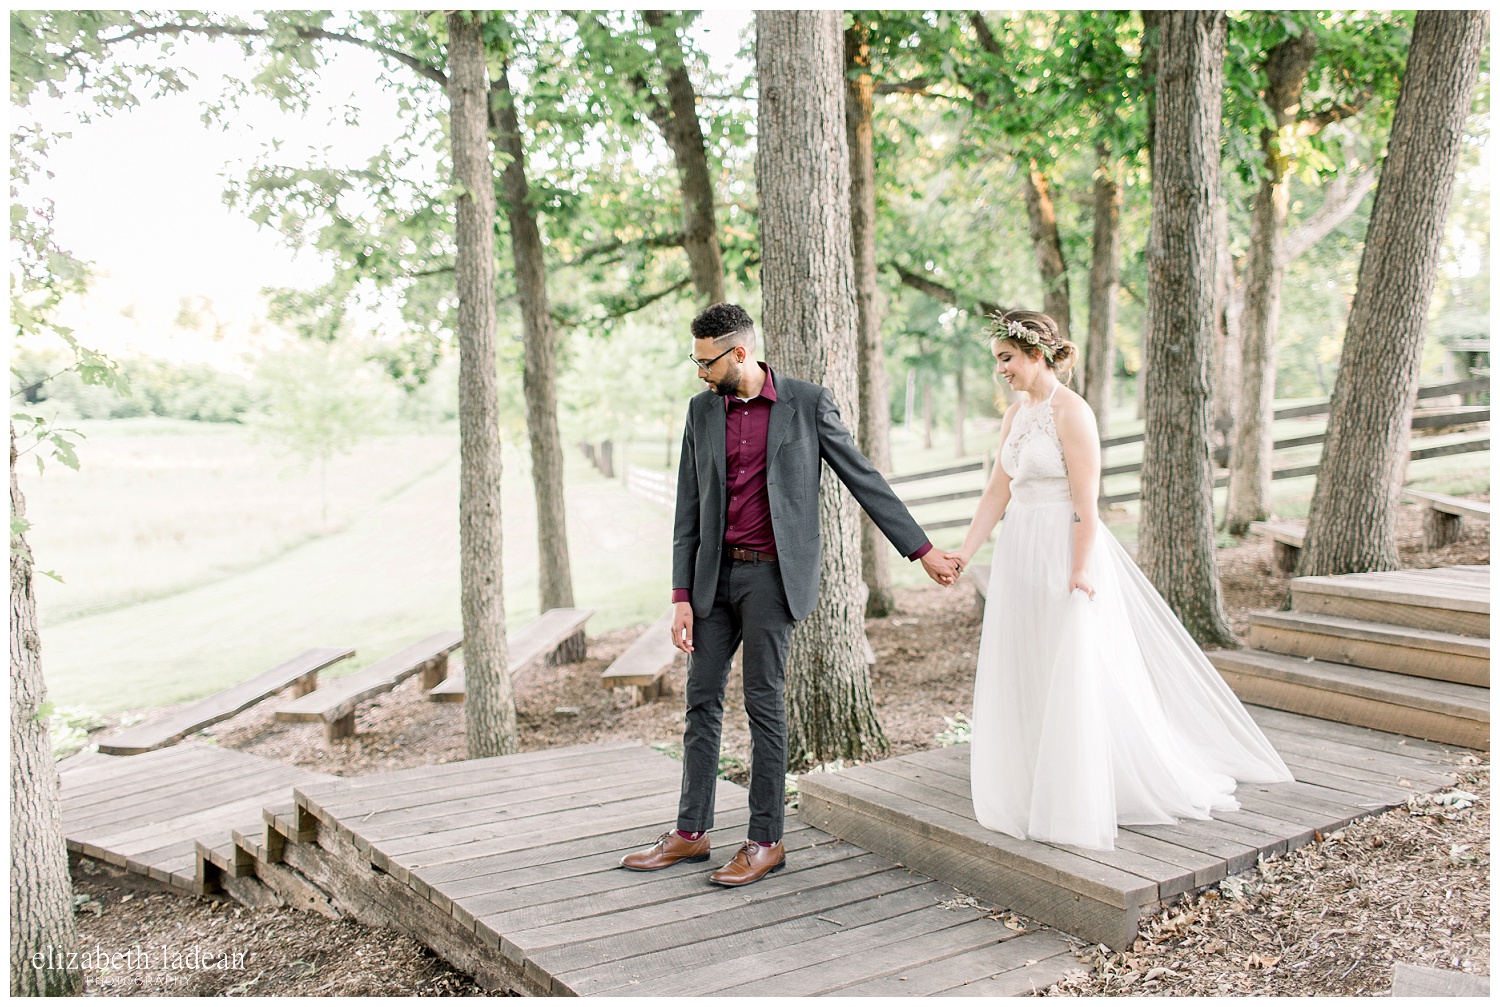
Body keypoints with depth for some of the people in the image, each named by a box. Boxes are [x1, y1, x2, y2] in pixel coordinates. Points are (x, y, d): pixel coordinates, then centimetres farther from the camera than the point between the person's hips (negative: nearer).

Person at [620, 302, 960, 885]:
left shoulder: (808, 403, -4)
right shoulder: (701, 410, 7)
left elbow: (863, 478, 0)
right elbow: (688, 510, 7)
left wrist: (921, 550, -1)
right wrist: (682, 596, 2)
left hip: (772, 575, -5)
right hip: (715, 575, 5)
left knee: (763, 703, -1)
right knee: (701, 699, 8)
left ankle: (765, 841, 11)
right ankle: (690, 833, 20)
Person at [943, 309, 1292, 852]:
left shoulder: (1071, 412, -12)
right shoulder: (1015, 414, 11)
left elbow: (1086, 502, -15)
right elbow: (997, 492, 11)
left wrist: (1080, 569, -20)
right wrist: (963, 554, 4)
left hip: (1064, 552, -8)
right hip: (1020, 553, 8)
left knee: (1071, 679, 0)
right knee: (1020, 679, 12)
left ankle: (1074, 807, 13)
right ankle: (1032, 793, 25)